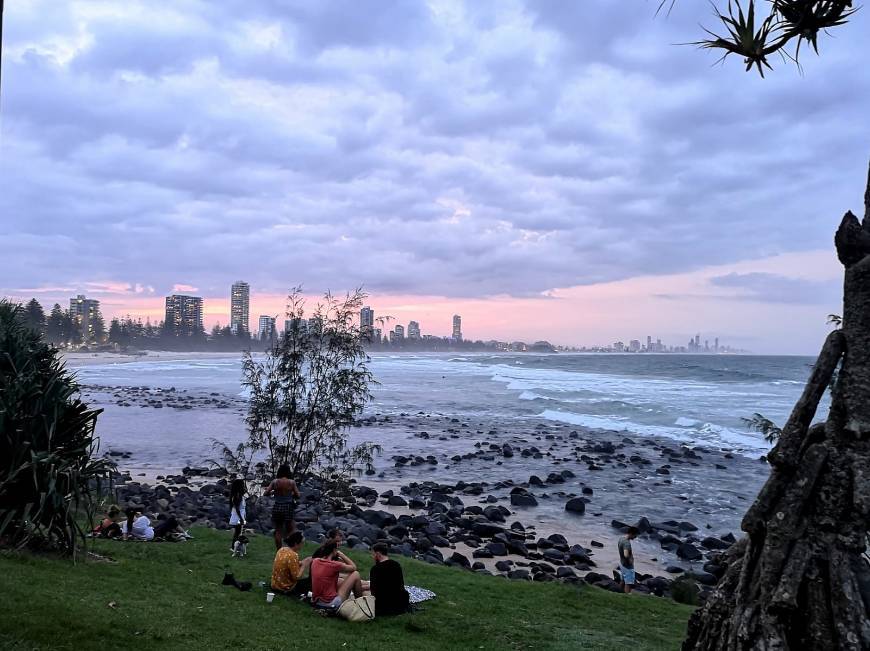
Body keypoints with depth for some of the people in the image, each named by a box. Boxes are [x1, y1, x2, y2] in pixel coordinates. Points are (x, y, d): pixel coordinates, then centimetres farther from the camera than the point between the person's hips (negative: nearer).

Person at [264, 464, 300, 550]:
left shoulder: (275, 481, -3)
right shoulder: (292, 482, -5)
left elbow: (265, 493, -3)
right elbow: (298, 496, -2)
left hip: (277, 507, 1)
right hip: (288, 507, -1)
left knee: (278, 531, 11)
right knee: (290, 529, 9)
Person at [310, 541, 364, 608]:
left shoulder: (315, 561, 1)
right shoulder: (335, 565, -18)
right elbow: (354, 567, -2)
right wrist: (342, 555, 5)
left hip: (316, 601, 8)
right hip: (331, 603, -7)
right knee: (355, 574, 3)